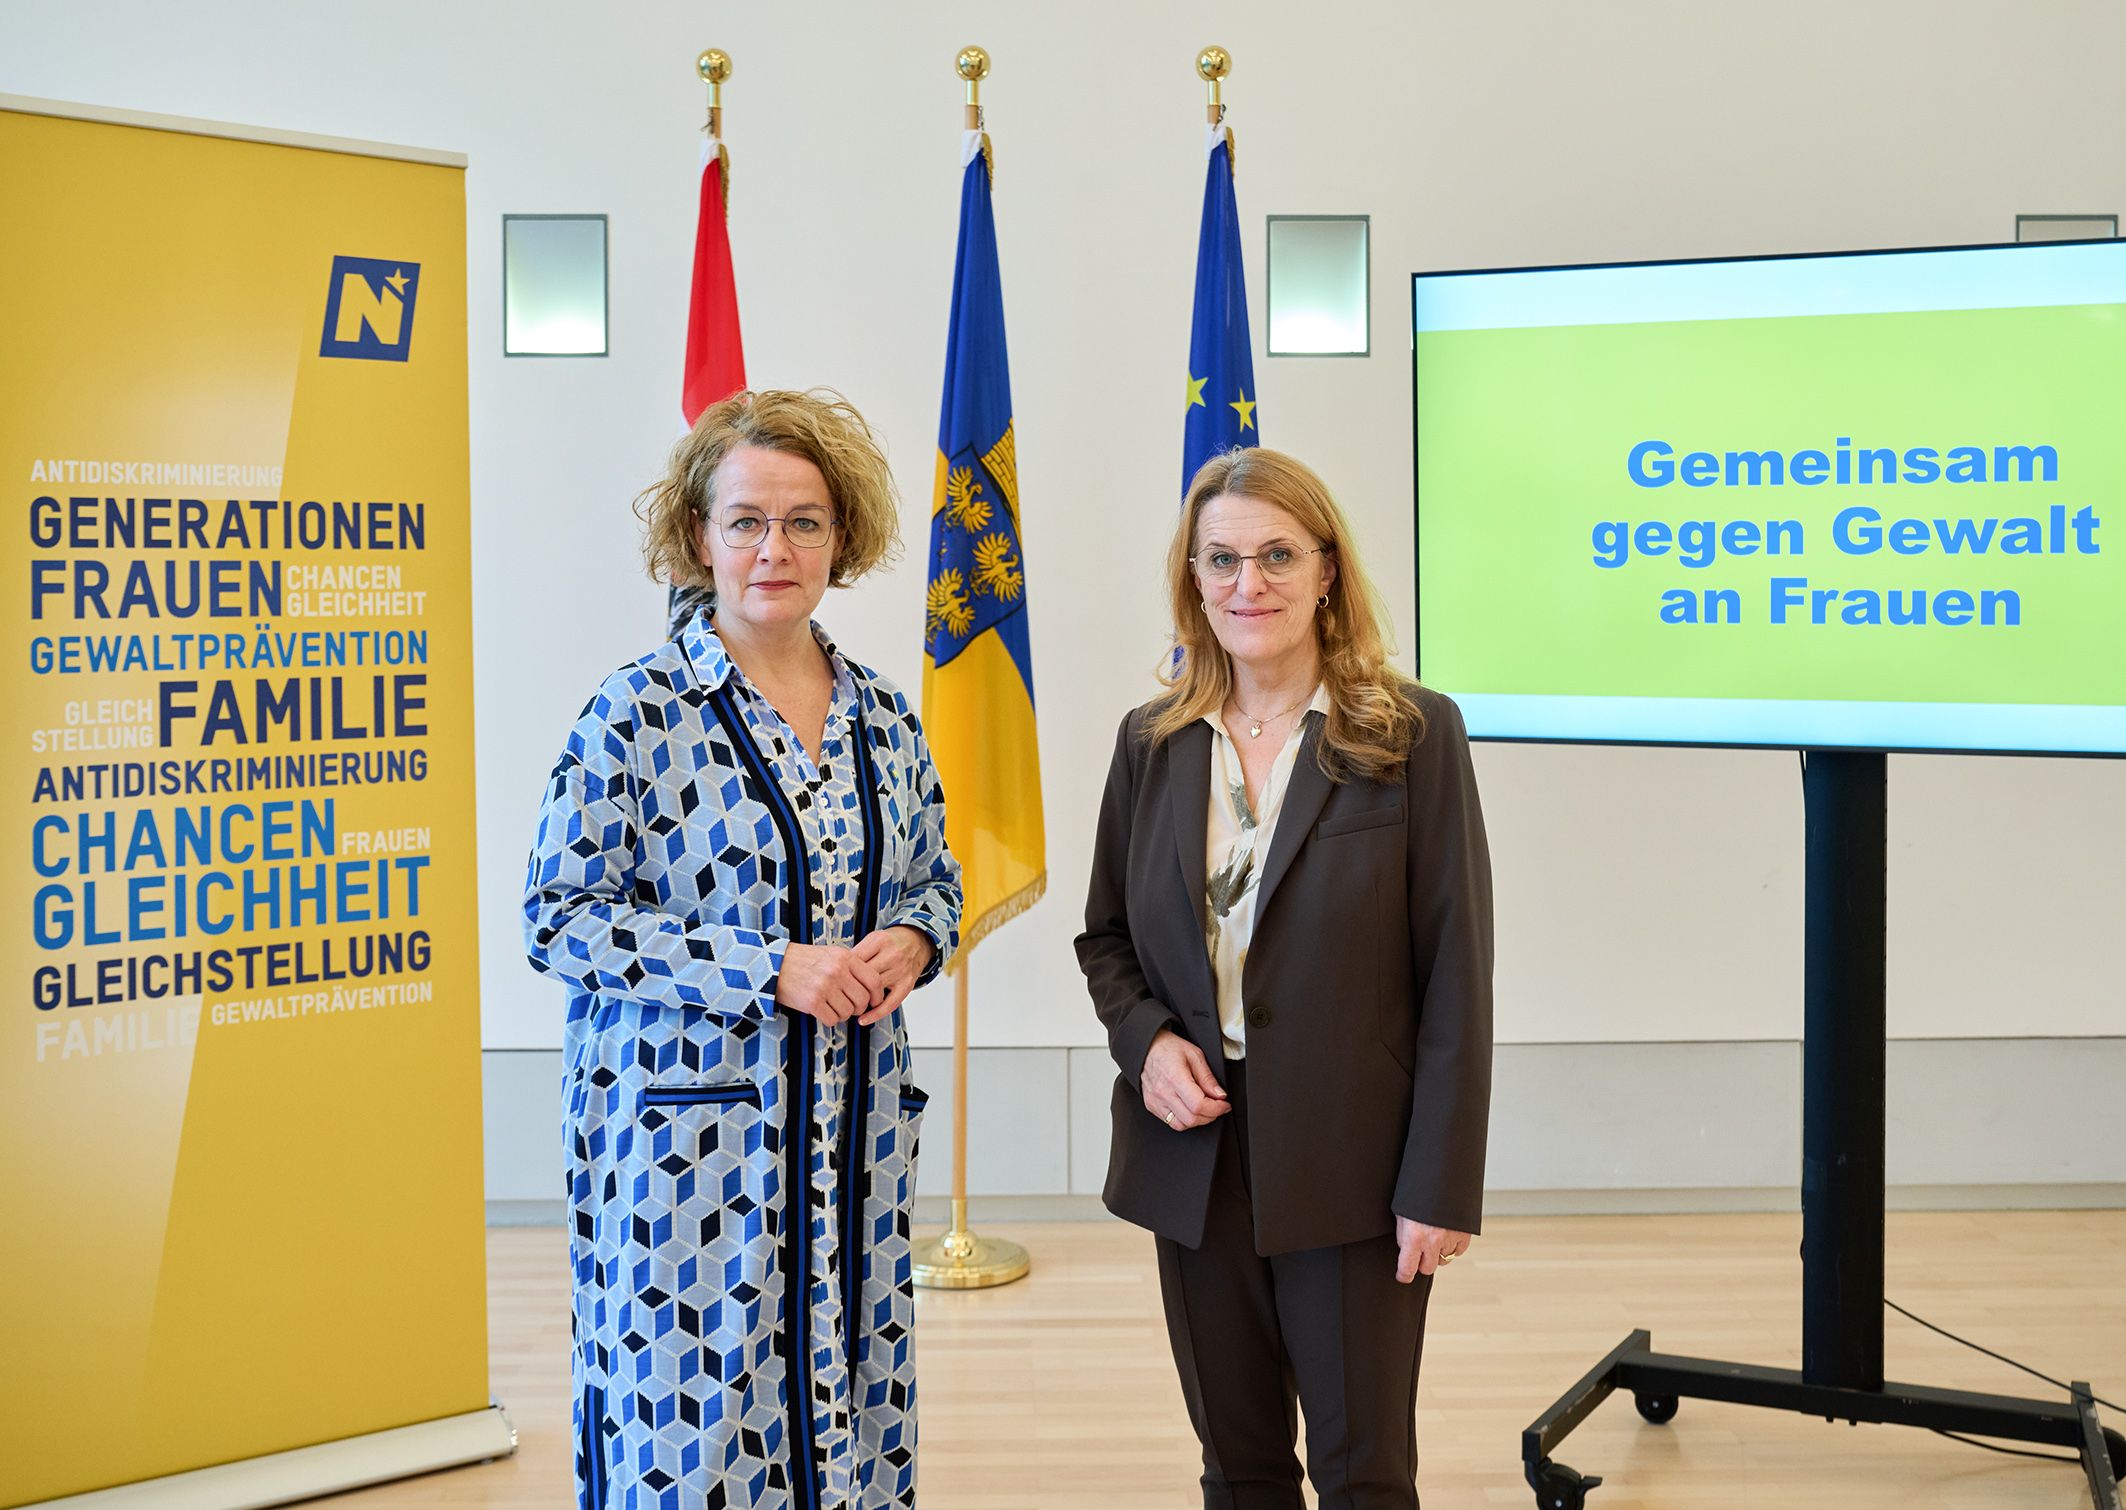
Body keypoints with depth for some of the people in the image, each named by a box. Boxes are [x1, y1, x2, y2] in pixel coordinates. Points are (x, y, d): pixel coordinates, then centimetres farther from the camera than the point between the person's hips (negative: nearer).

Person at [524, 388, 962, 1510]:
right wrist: (770, 967, -18)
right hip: (686, 1131, -4)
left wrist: (914, 941, -5)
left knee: (846, 1409, 11)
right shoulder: (639, 711, -8)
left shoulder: (883, 718, 8)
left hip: (854, 1124, 5)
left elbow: (936, 879, 20)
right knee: (689, 1419, 1)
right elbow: (558, 917, -11)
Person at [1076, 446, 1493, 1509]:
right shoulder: (1153, 742, 5)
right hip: (1194, 1160, 4)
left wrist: (1440, 1184, -11)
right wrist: (1144, 1039, -7)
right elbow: (1104, 937, 14)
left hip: (1348, 1167, -3)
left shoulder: (1411, 735, -7)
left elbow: (1456, 977, -8)